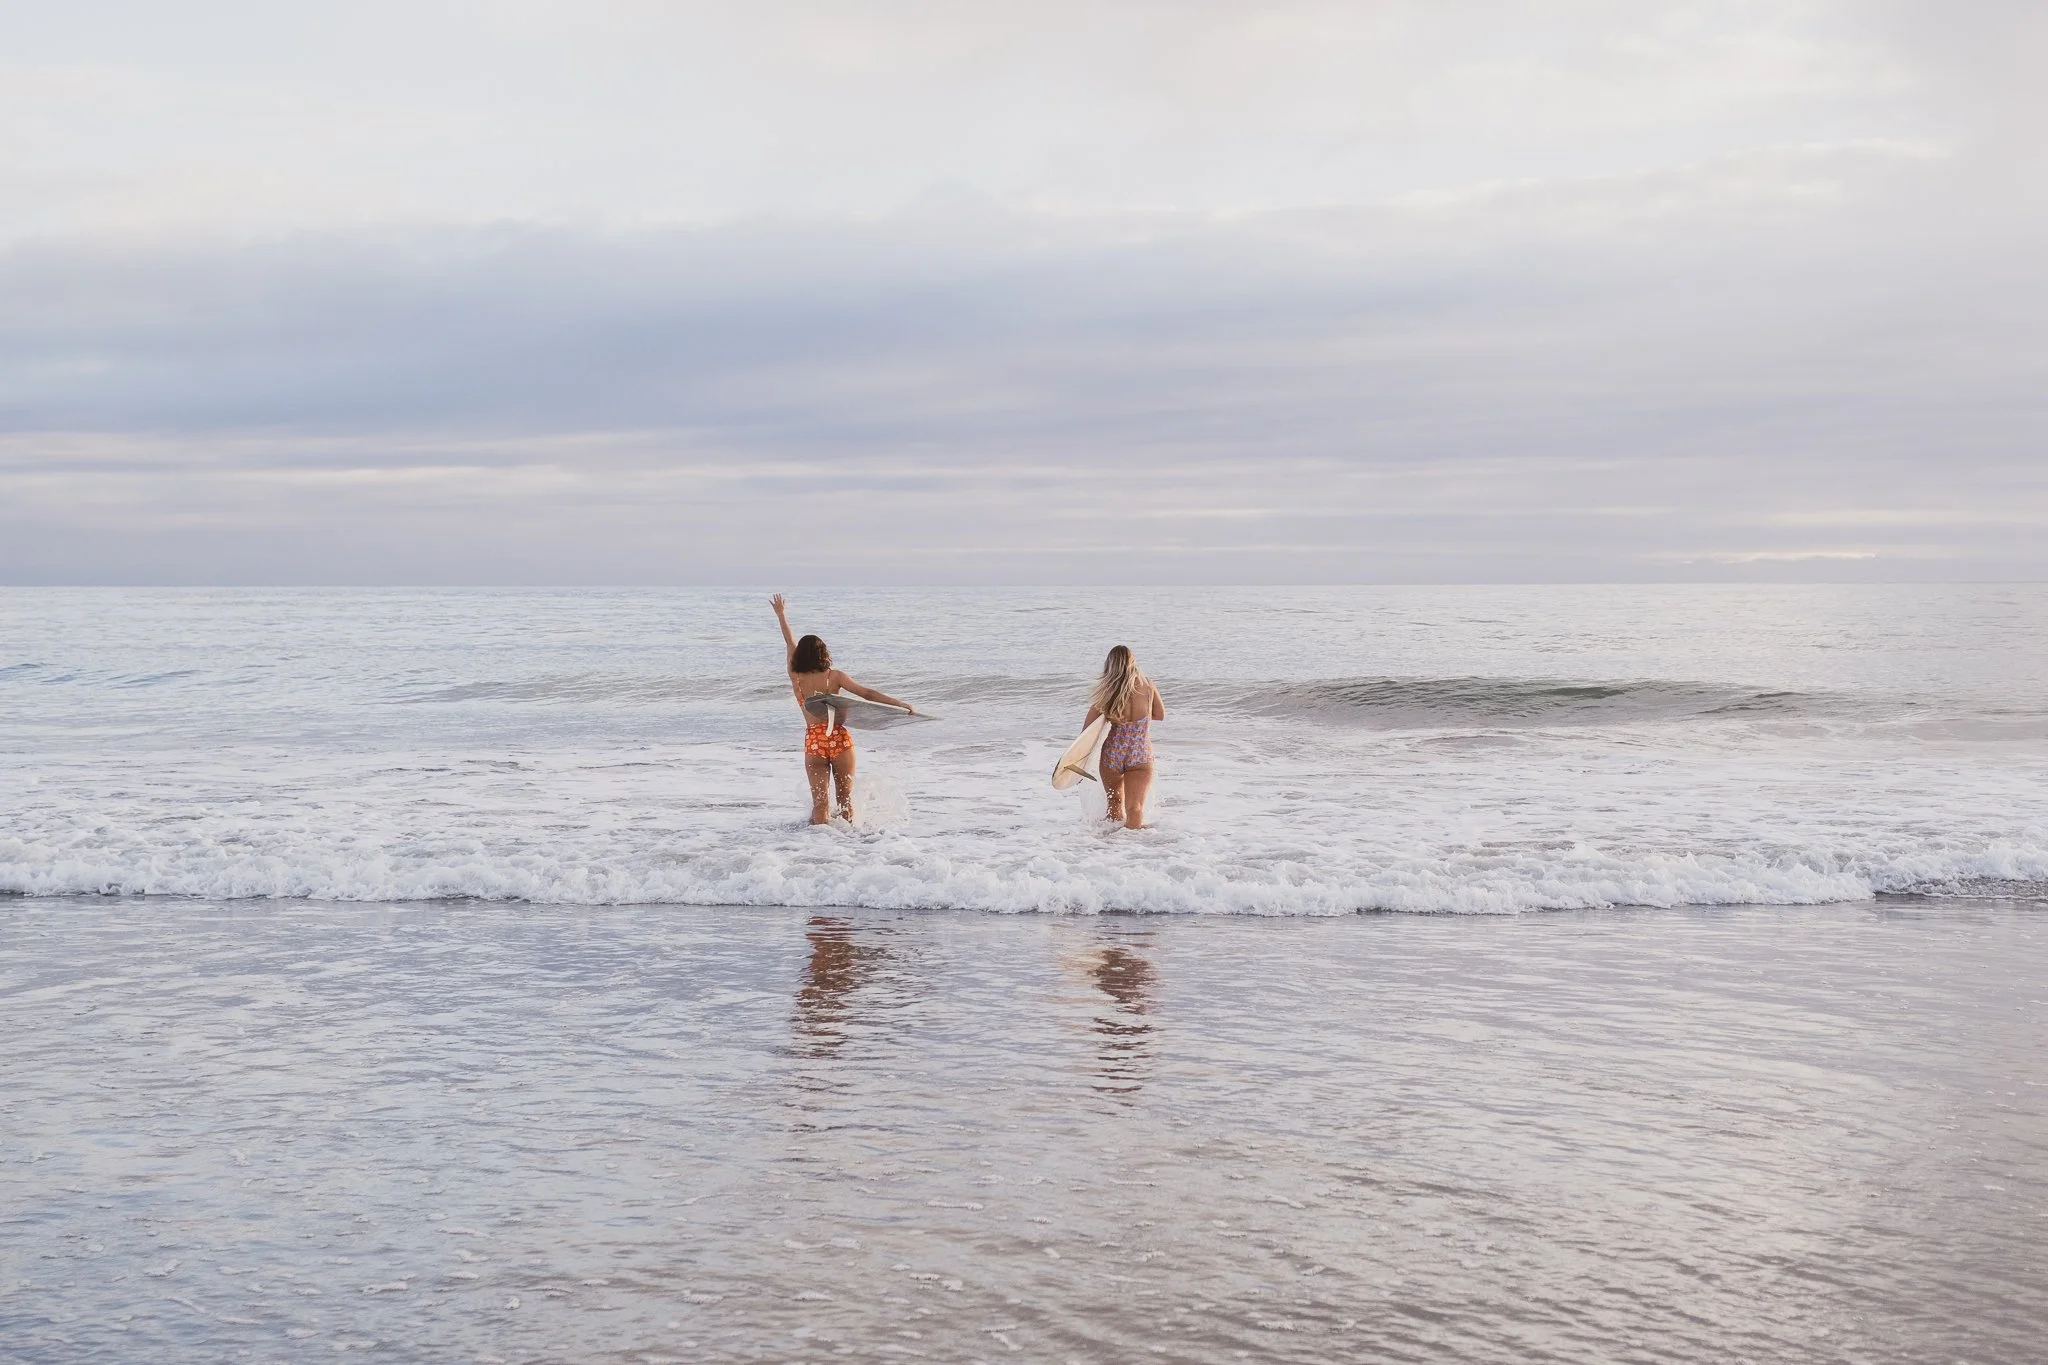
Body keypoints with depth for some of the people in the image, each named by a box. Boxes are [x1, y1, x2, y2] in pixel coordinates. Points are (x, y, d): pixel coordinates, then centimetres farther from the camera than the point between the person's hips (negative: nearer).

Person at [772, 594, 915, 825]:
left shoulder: (796, 678, 3)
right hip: (840, 739, 0)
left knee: (820, 802, 3)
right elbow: (868, 694, -4)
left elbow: (791, 644, 16)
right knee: (845, 798, 11)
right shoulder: (834, 676, 0)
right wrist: (902, 704, -3)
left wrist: (781, 616, 31)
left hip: (813, 743, 0)